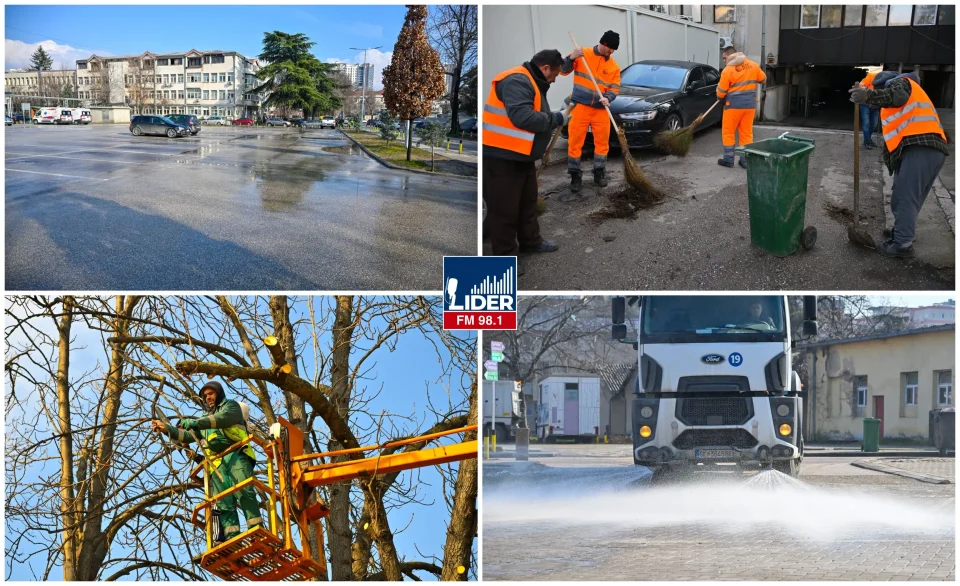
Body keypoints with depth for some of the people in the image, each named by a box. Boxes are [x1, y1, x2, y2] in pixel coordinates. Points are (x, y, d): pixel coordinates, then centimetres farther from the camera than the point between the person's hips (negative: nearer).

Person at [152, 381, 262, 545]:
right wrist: (166, 428, 8)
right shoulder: (206, 420, 36)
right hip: (217, 462, 6)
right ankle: (231, 538, -23)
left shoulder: (231, 406, 16)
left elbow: (224, 418, -7)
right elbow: (187, 436, 24)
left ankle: (256, 530, -34)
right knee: (223, 502, -11)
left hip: (236, 454, -6)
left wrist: (197, 422, -18)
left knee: (243, 491, -26)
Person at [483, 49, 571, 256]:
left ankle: (530, 241, 39)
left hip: (521, 156, 11)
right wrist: (557, 119, -20)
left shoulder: (532, 83, 15)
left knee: (527, 201, 23)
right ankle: (506, 255, 4)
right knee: (504, 207, -3)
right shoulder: (516, 81, -20)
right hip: (501, 156, -11)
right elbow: (523, 118, -31)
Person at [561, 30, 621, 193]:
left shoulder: (614, 66, 5)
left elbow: (615, 89, 4)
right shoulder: (582, 54, -2)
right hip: (580, 106, -3)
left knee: (602, 142, 8)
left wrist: (608, 98, -19)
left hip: (601, 110, 3)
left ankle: (599, 173, 23)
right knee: (575, 142, -1)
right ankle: (575, 176, 8)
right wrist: (571, 58, -22)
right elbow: (563, 70, -2)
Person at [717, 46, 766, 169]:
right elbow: (763, 79, 16)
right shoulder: (753, 65, 3)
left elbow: (720, 92, -8)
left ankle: (728, 159, 8)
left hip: (734, 105, -5)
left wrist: (720, 97, 14)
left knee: (728, 132, 8)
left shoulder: (728, 70, -12)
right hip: (750, 104, 5)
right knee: (747, 132, 9)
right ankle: (745, 160, 9)